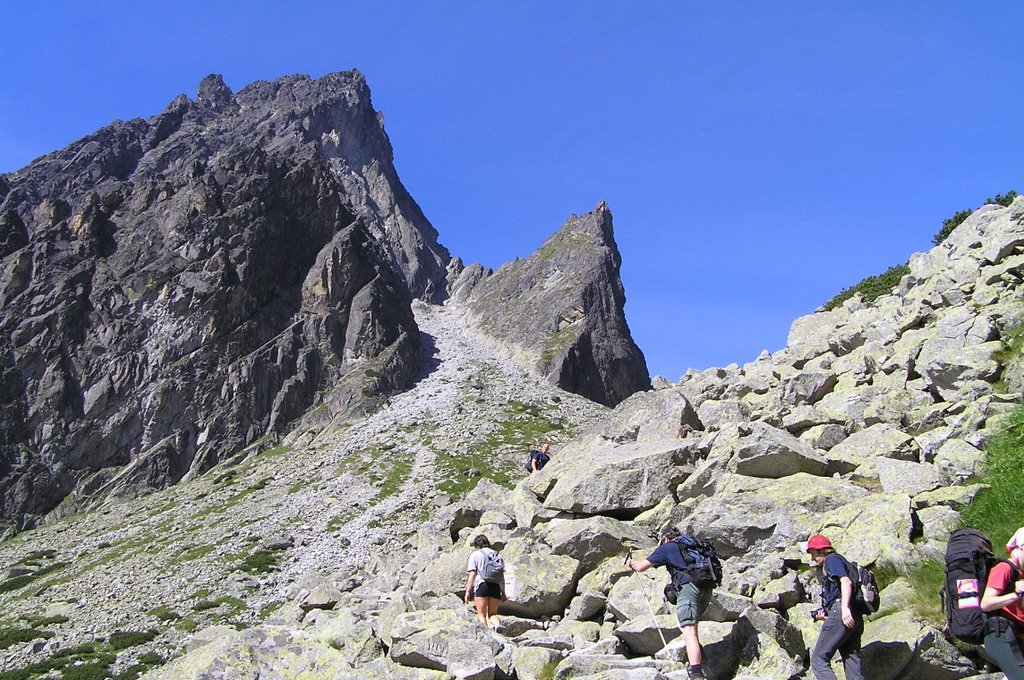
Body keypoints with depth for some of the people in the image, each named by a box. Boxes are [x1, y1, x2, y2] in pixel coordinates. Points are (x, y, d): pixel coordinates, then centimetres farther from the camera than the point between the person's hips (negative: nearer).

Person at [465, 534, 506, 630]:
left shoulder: (475, 554, 7)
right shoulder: (497, 555, 18)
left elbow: (472, 574, -2)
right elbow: (502, 576, 12)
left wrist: (468, 591, -2)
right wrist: (503, 593, 15)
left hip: (482, 585, -4)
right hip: (496, 586, 4)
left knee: (482, 615, 2)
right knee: (492, 614, 11)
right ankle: (497, 624, -22)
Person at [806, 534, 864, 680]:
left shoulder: (832, 559, 5)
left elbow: (846, 581, -12)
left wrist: (844, 608, -26)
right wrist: (824, 614, 13)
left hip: (840, 613, -10)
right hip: (854, 618, 10)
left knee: (819, 659, -12)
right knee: (853, 666, 3)